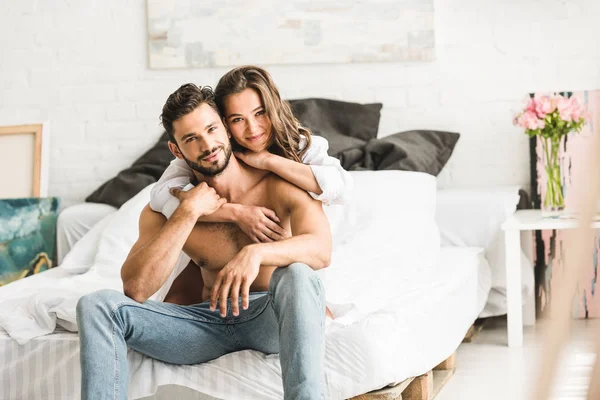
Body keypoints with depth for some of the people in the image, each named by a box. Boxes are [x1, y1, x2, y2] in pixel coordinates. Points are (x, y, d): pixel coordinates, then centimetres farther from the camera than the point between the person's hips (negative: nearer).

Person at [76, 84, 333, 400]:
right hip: (210, 320, 3)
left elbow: (321, 250, -24)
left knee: (297, 274, -39)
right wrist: (189, 211, -16)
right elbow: (135, 289, -14)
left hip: (271, 316, -2)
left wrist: (256, 252, -44)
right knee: (96, 306, -16)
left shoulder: (278, 184, -7)